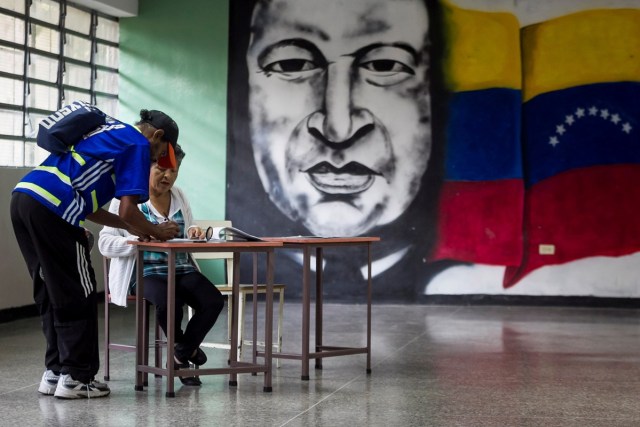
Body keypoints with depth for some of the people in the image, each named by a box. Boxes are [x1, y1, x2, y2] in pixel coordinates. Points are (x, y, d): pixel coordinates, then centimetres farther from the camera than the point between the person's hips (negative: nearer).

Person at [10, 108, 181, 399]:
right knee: (78, 296, 2)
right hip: (51, 208, -9)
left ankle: (55, 372, 21)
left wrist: (132, 227, 32)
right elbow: (127, 211, -3)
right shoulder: (138, 144, 5)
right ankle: (75, 378, 7)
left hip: (23, 197, 9)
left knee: (51, 294, 17)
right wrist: (156, 231, 16)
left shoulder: (109, 134, 31)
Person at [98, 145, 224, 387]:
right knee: (169, 303, -36)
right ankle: (186, 349, -2)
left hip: (182, 269, 5)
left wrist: (194, 233, -2)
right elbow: (105, 243, -7)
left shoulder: (178, 196, 15)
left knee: (214, 301, -23)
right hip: (146, 272, -5)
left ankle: (181, 356, 1)